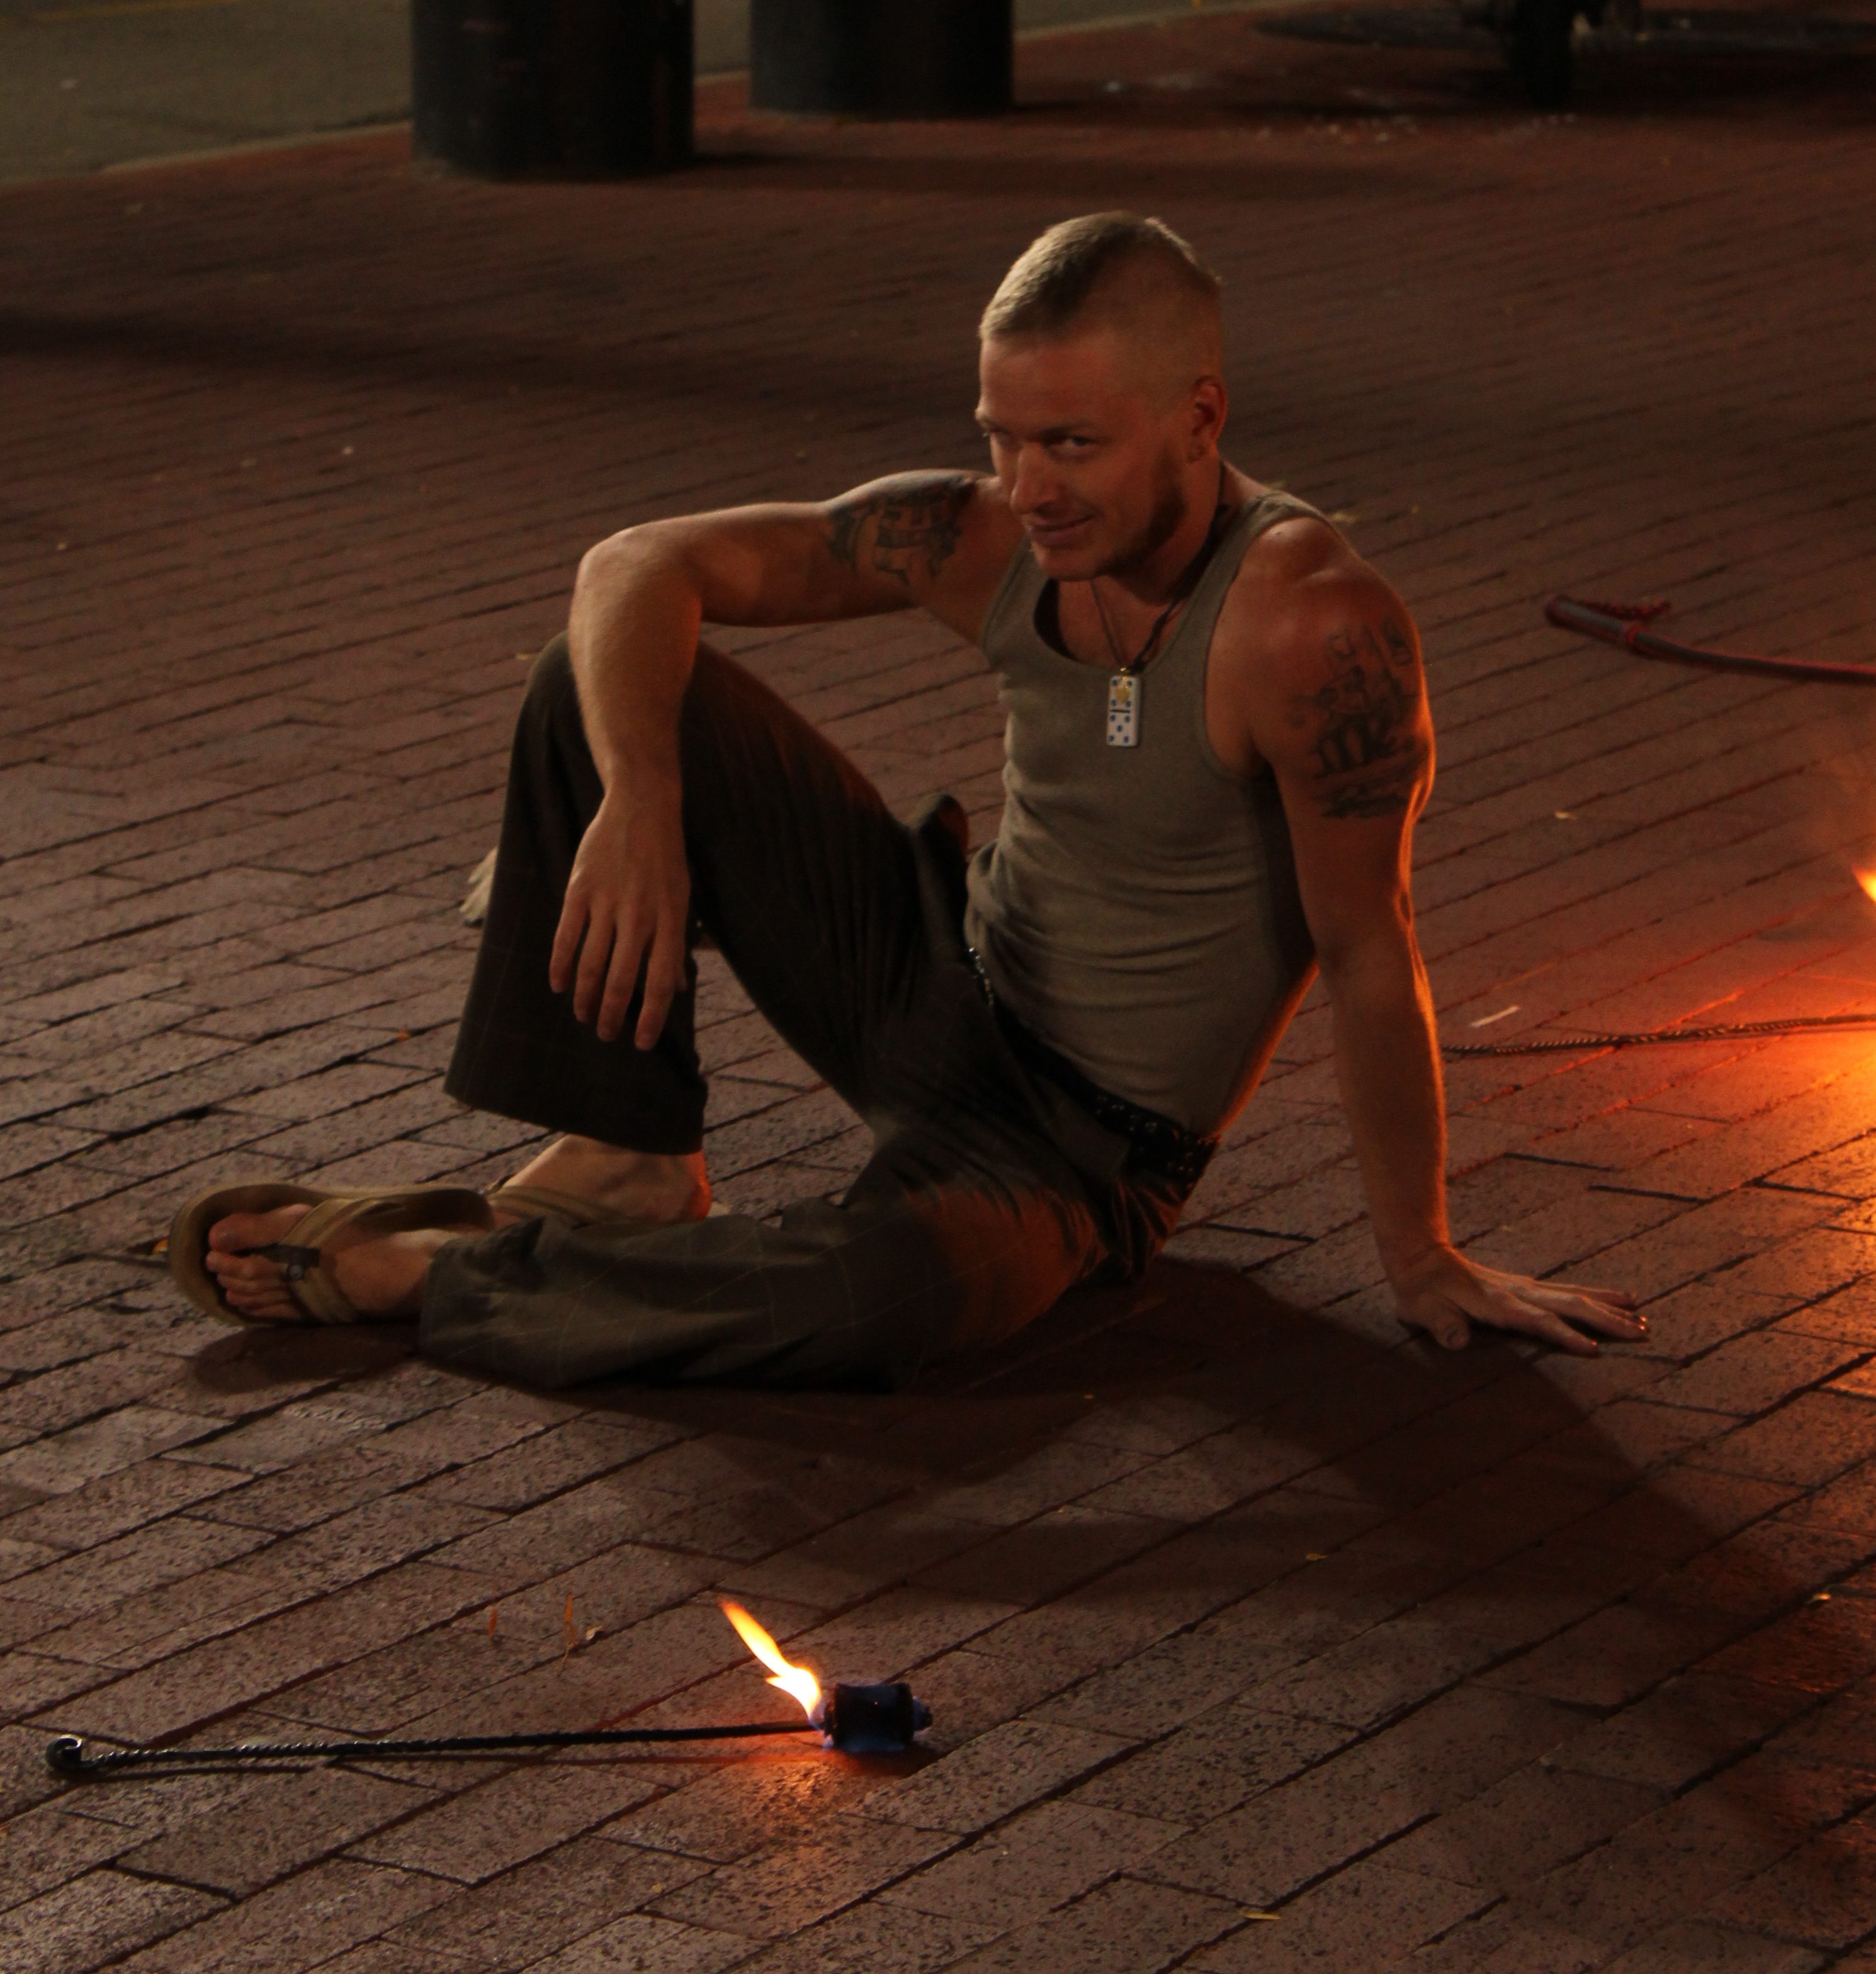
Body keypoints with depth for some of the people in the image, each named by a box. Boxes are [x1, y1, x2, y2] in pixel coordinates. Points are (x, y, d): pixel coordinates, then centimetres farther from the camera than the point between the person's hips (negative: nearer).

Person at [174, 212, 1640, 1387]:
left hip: (1080, 1151, -6)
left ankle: (428, 1275, -19)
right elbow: (643, 568, -9)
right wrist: (639, 802, -29)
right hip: (935, 980, 6)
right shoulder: (990, 542, -12)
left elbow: (1368, 954, -22)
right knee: (607, 685, -9)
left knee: (879, 1297, -41)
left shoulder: (1312, 623, -30)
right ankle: (628, 1162, -3)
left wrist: (1422, 1260, -12)